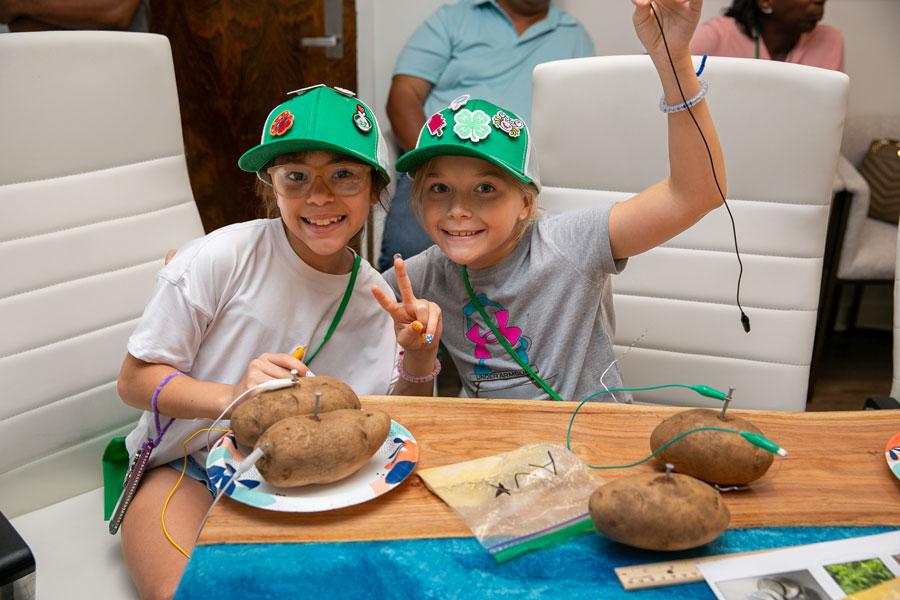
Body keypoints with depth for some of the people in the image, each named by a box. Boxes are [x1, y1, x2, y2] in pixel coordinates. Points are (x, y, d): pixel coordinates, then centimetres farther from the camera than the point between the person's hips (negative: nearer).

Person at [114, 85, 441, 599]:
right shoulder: (221, 258, -15)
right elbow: (135, 379, -11)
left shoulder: (373, 299, -2)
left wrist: (420, 359, -19)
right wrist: (233, 397, -29)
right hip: (186, 469, -3)